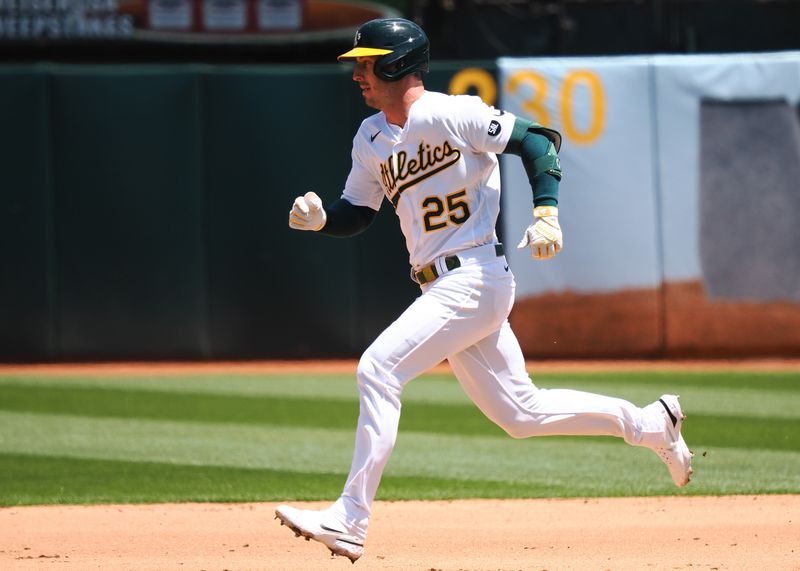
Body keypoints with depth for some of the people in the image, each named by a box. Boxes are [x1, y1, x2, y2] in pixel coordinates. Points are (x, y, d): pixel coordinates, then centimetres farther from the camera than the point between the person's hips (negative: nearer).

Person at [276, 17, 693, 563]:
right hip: (445, 288, 9)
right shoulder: (371, 139, 13)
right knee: (519, 412, 14)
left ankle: (350, 520, -19)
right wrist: (319, 216, -5)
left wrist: (546, 212, -20)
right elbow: (355, 214, 17)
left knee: (378, 369, -19)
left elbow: (538, 140, -10)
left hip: (476, 278, -9)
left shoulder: (449, 114, -11)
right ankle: (651, 424, 29)